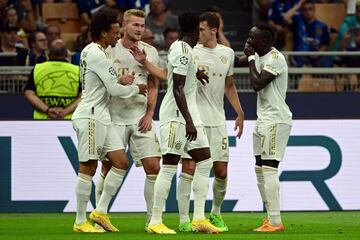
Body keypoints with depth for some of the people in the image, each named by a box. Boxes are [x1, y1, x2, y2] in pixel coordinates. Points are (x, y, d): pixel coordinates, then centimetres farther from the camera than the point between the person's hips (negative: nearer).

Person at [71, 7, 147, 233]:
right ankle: (80, 221, -1)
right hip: (90, 117, -10)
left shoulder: (90, 51, 16)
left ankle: (101, 212, 7)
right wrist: (136, 89, 3)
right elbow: (114, 89, -14)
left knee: (121, 162, 5)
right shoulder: (97, 55, -15)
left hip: (101, 117, 10)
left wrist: (121, 80, 9)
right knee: (88, 167, -6)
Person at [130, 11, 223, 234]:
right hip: (176, 116, -10)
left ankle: (199, 219, 7)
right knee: (169, 167, -7)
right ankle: (155, 222, -4)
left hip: (189, 114, 10)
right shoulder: (183, 50, -16)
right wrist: (188, 121, -21)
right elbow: (177, 89, -20)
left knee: (205, 162, 7)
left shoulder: (180, 47, 11)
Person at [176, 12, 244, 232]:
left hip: (217, 121, 4)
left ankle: (216, 213, 27)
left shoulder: (227, 53, 10)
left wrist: (240, 113, 17)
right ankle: (184, 220, -5)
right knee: (190, 168, -9)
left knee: (221, 172, 5)